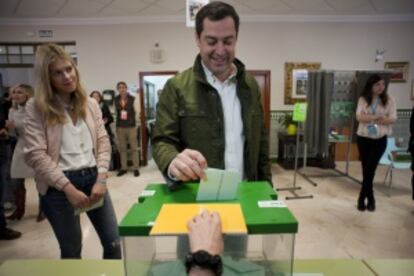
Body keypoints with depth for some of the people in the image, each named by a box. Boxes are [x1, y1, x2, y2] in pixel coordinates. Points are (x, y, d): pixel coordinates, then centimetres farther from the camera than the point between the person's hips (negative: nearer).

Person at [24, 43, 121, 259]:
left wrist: (101, 179, -8)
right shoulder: (36, 107, -4)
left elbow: (103, 142, 4)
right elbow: (36, 155, -11)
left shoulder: (90, 104, 7)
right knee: (71, 251, 12)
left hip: (92, 177, 4)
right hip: (58, 186, -3)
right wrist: (69, 188, -16)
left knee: (113, 243, 10)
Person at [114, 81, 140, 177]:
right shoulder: (116, 100, 4)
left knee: (134, 147, 0)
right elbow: (114, 111, 12)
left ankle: (136, 168, 6)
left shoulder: (132, 99, -4)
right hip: (120, 127, 3)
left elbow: (136, 111, 4)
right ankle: (124, 168, 18)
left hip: (131, 126, -3)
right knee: (122, 148, 8)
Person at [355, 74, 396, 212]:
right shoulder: (363, 99, 1)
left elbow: (393, 118, -8)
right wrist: (377, 117, -23)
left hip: (380, 139, -1)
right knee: (366, 169, 8)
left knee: (370, 169, -5)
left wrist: (369, 118, -21)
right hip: (363, 138, 1)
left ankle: (362, 198, 8)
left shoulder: (389, 99, 0)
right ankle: (370, 198, 24)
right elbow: (359, 117, -10)